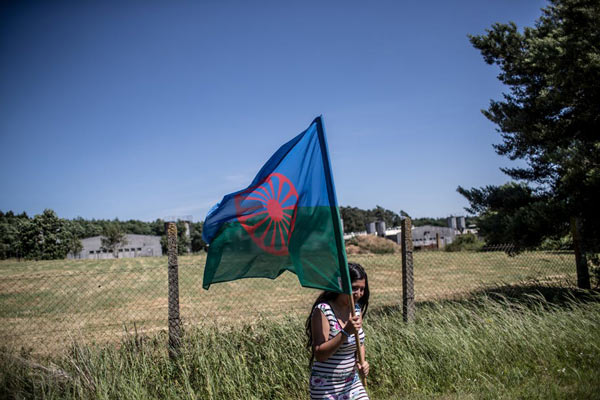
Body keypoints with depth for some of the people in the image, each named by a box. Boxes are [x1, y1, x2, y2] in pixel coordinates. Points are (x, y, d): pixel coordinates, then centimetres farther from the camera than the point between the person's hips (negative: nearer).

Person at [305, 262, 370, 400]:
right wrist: (345, 332, -32)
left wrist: (361, 362, -2)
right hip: (326, 388, -6)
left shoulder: (356, 309, 3)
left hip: (352, 382, 6)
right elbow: (319, 355, -23)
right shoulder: (322, 311, -18)